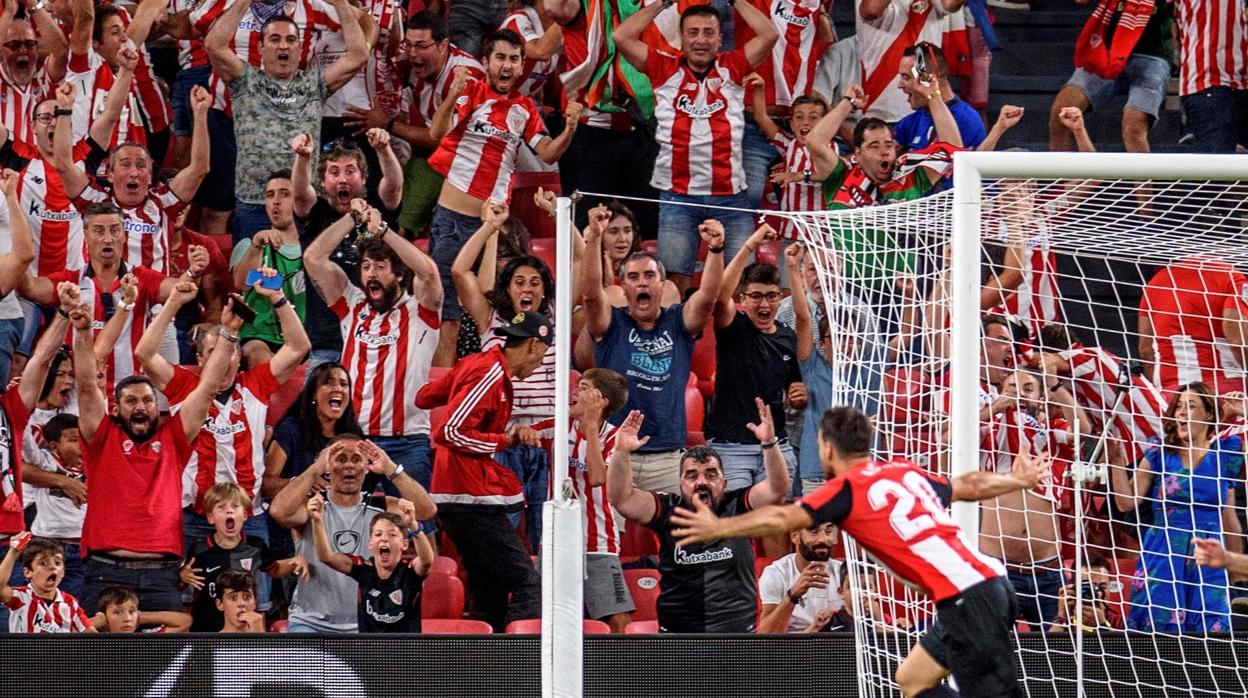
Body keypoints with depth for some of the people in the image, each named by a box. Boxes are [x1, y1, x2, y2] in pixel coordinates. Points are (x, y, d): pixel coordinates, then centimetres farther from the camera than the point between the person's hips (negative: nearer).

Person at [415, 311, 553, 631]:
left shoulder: (477, 364, 14)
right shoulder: (491, 375, -14)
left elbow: (424, 397, 27)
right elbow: (450, 432, -20)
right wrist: (506, 440, -12)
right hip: (473, 499, -10)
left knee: (492, 595, 11)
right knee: (527, 585, -15)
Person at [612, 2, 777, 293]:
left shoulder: (732, 68, 10)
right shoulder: (666, 70, 8)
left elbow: (769, 35, 2)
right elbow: (621, 36, 3)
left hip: (729, 194, 1)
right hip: (677, 194, 0)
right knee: (675, 281, -4)